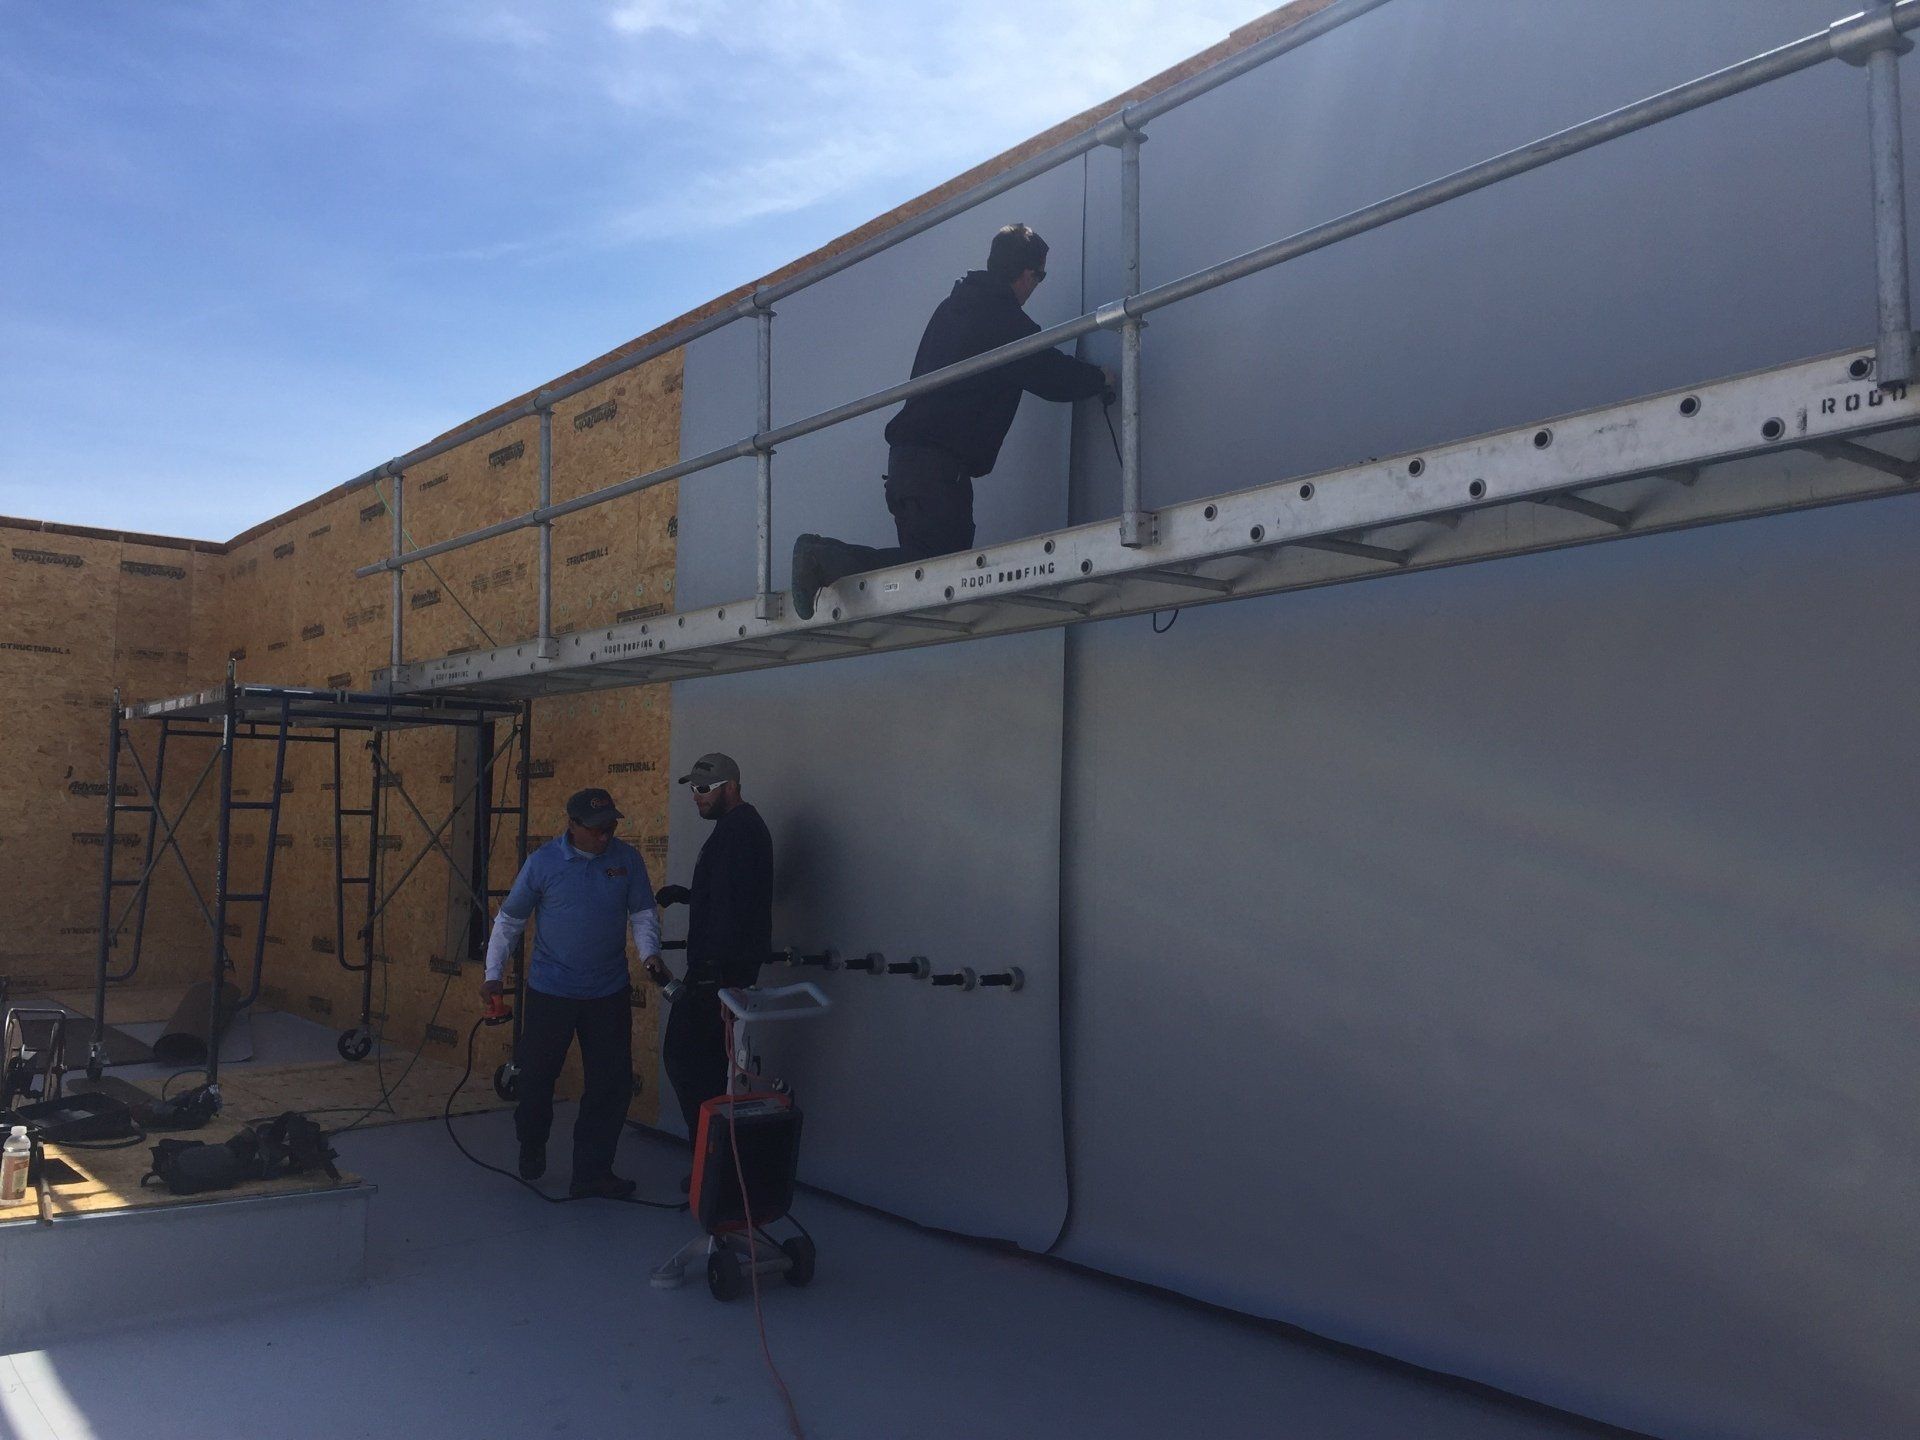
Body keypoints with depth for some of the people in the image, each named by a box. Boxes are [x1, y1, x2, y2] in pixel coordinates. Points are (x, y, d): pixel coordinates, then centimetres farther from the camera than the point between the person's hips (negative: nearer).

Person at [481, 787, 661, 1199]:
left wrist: (649, 952, -17)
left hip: (609, 993, 2)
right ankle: (531, 1150, 36)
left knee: (612, 1083, 1)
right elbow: (509, 919, 2)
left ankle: (592, 1172, 13)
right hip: (550, 991, -2)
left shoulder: (627, 859, -3)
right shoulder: (543, 862, -8)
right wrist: (493, 974, 1)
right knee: (537, 1076, 8)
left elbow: (643, 913, 1)